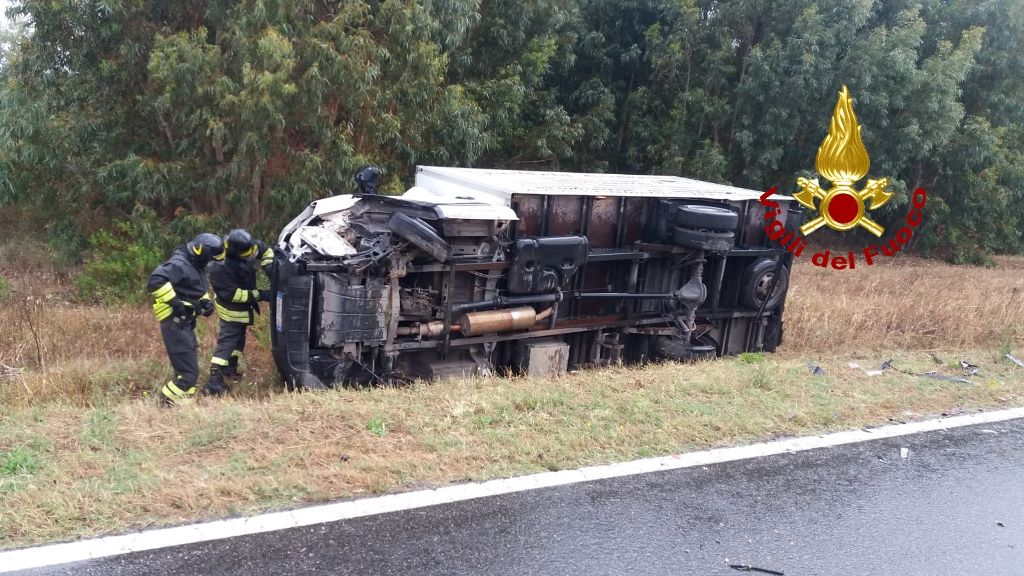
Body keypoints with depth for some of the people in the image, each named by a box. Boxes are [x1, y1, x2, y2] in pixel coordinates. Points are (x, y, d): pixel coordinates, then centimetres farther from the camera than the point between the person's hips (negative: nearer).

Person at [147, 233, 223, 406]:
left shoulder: (194, 265, 14)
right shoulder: (179, 264, -18)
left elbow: (197, 291, 28)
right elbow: (155, 281, -33)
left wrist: (206, 301, 8)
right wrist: (174, 301, -29)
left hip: (185, 322, 10)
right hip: (175, 323, -10)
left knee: (187, 366, 19)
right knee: (189, 371, -10)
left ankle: (183, 399, 30)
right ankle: (168, 403, 0)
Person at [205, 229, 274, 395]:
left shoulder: (246, 247, -17)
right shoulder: (220, 269, -36)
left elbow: (266, 250, 3)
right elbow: (232, 294, -31)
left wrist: (268, 266, -16)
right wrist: (259, 295, -31)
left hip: (244, 307, 8)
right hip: (232, 310, -8)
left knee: (239, 337, 23)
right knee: (226, 342, -8)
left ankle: (230, 368, 42)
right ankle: (214, 384, -8)